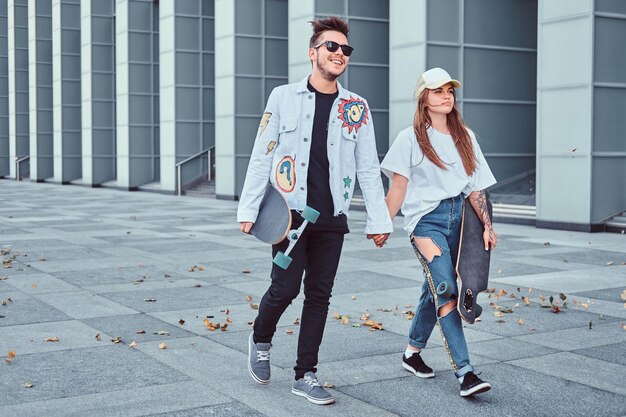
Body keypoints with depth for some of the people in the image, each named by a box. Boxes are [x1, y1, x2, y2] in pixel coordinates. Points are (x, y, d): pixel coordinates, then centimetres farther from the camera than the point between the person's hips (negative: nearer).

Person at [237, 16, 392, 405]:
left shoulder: (357, 106, 7)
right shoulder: (284, 97, 2)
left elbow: (368, 169, 8)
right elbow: (262, 157, 2)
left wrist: (378, 220, 3)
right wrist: (248, 209, -3)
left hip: (332, 219, 3)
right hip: (291, 213, -2)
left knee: (319, 296, 6)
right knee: (285, 288, -6)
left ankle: (306, 375, 17)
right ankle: (260, 340, 26)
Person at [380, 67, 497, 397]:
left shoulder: (464, 137, 13)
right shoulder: (410, 138, 0)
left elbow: (474, 186, 10)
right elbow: (398, 187, -2)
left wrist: (487, 225, 3)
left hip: (458, 216, 5)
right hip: (426, 218, -5)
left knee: (433, 290, 13)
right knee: (446, 292, -16)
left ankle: (412, 353, 31)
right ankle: (464, 372, -19)